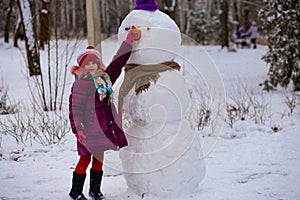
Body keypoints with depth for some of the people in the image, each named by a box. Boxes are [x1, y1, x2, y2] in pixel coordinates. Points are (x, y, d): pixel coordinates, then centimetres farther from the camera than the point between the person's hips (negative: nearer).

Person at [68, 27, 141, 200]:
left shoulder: (105, 78, 8)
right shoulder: (80, 85, -13)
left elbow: (118, 62, 12)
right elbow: (75, 108, -15)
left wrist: (129, 41, 8)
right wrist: (78, 128, -20)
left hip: (105, 126, 7)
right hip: (89, 127, -7)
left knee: (99, 157, 14)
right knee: (85, 158, 0)